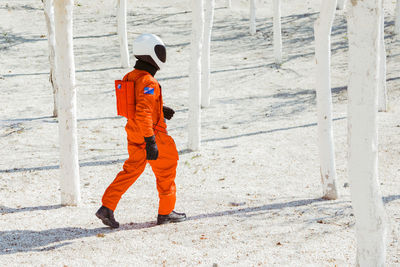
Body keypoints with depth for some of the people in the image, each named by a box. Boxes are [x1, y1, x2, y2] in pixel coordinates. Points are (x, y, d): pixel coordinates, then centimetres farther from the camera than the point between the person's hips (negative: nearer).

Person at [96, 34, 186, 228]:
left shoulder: (130, 77, 6)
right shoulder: (148, 82, -23)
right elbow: (143, 113, -31)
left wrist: (159, 110, 21)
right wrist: (150, 142, -31)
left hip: (134, 135, 8)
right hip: (152, 135, -8)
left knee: (131, 171, 14)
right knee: (166, 171, 10)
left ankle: (107, 208, 4)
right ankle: (166, 213, 22)